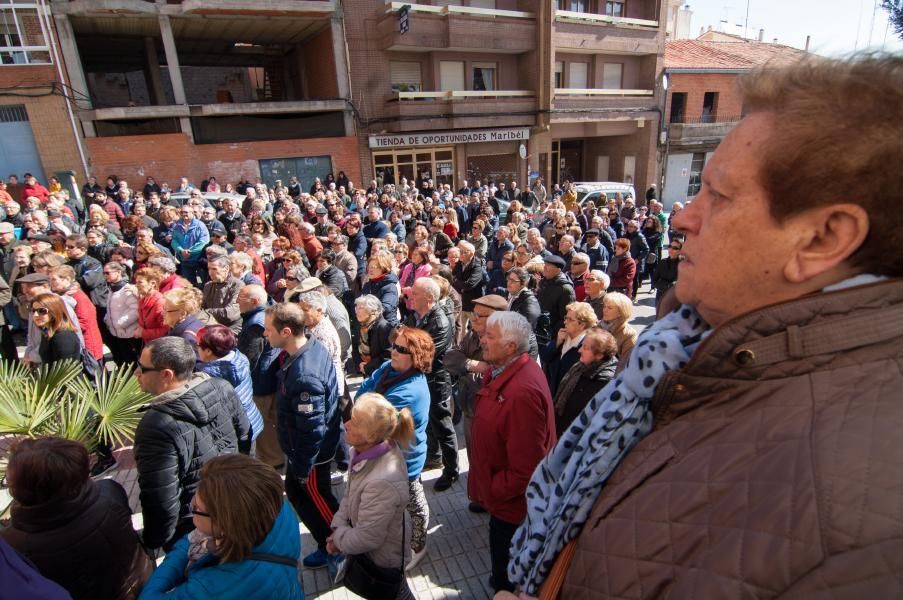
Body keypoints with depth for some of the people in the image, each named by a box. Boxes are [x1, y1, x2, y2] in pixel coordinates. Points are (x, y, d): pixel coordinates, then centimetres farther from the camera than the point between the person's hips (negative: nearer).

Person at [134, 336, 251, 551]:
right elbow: (244, 436, 0)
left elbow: (162, 502, -27)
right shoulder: (221, 388, -15)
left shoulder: (157, 426, -33)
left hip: (188, 534, -5)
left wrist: (154, 542, -8)